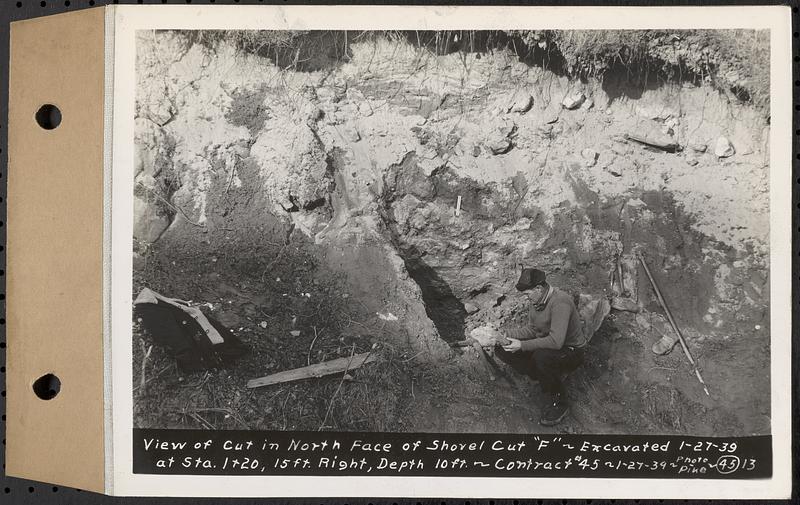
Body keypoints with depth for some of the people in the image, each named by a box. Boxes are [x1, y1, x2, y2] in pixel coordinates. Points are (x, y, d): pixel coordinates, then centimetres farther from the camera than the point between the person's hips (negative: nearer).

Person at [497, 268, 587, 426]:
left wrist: (523, 345, -32)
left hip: (571, 352, -9)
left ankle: (559, 404, -18)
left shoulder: (560, 303, -28)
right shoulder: (538, 300, -1)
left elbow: (556, 341, -36)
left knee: (541, 356, -41)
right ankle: (547, 379, -1)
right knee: (503, 350, -4)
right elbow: (532, 329, 11)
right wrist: (507, 334, -5)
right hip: (544, 346, 9)